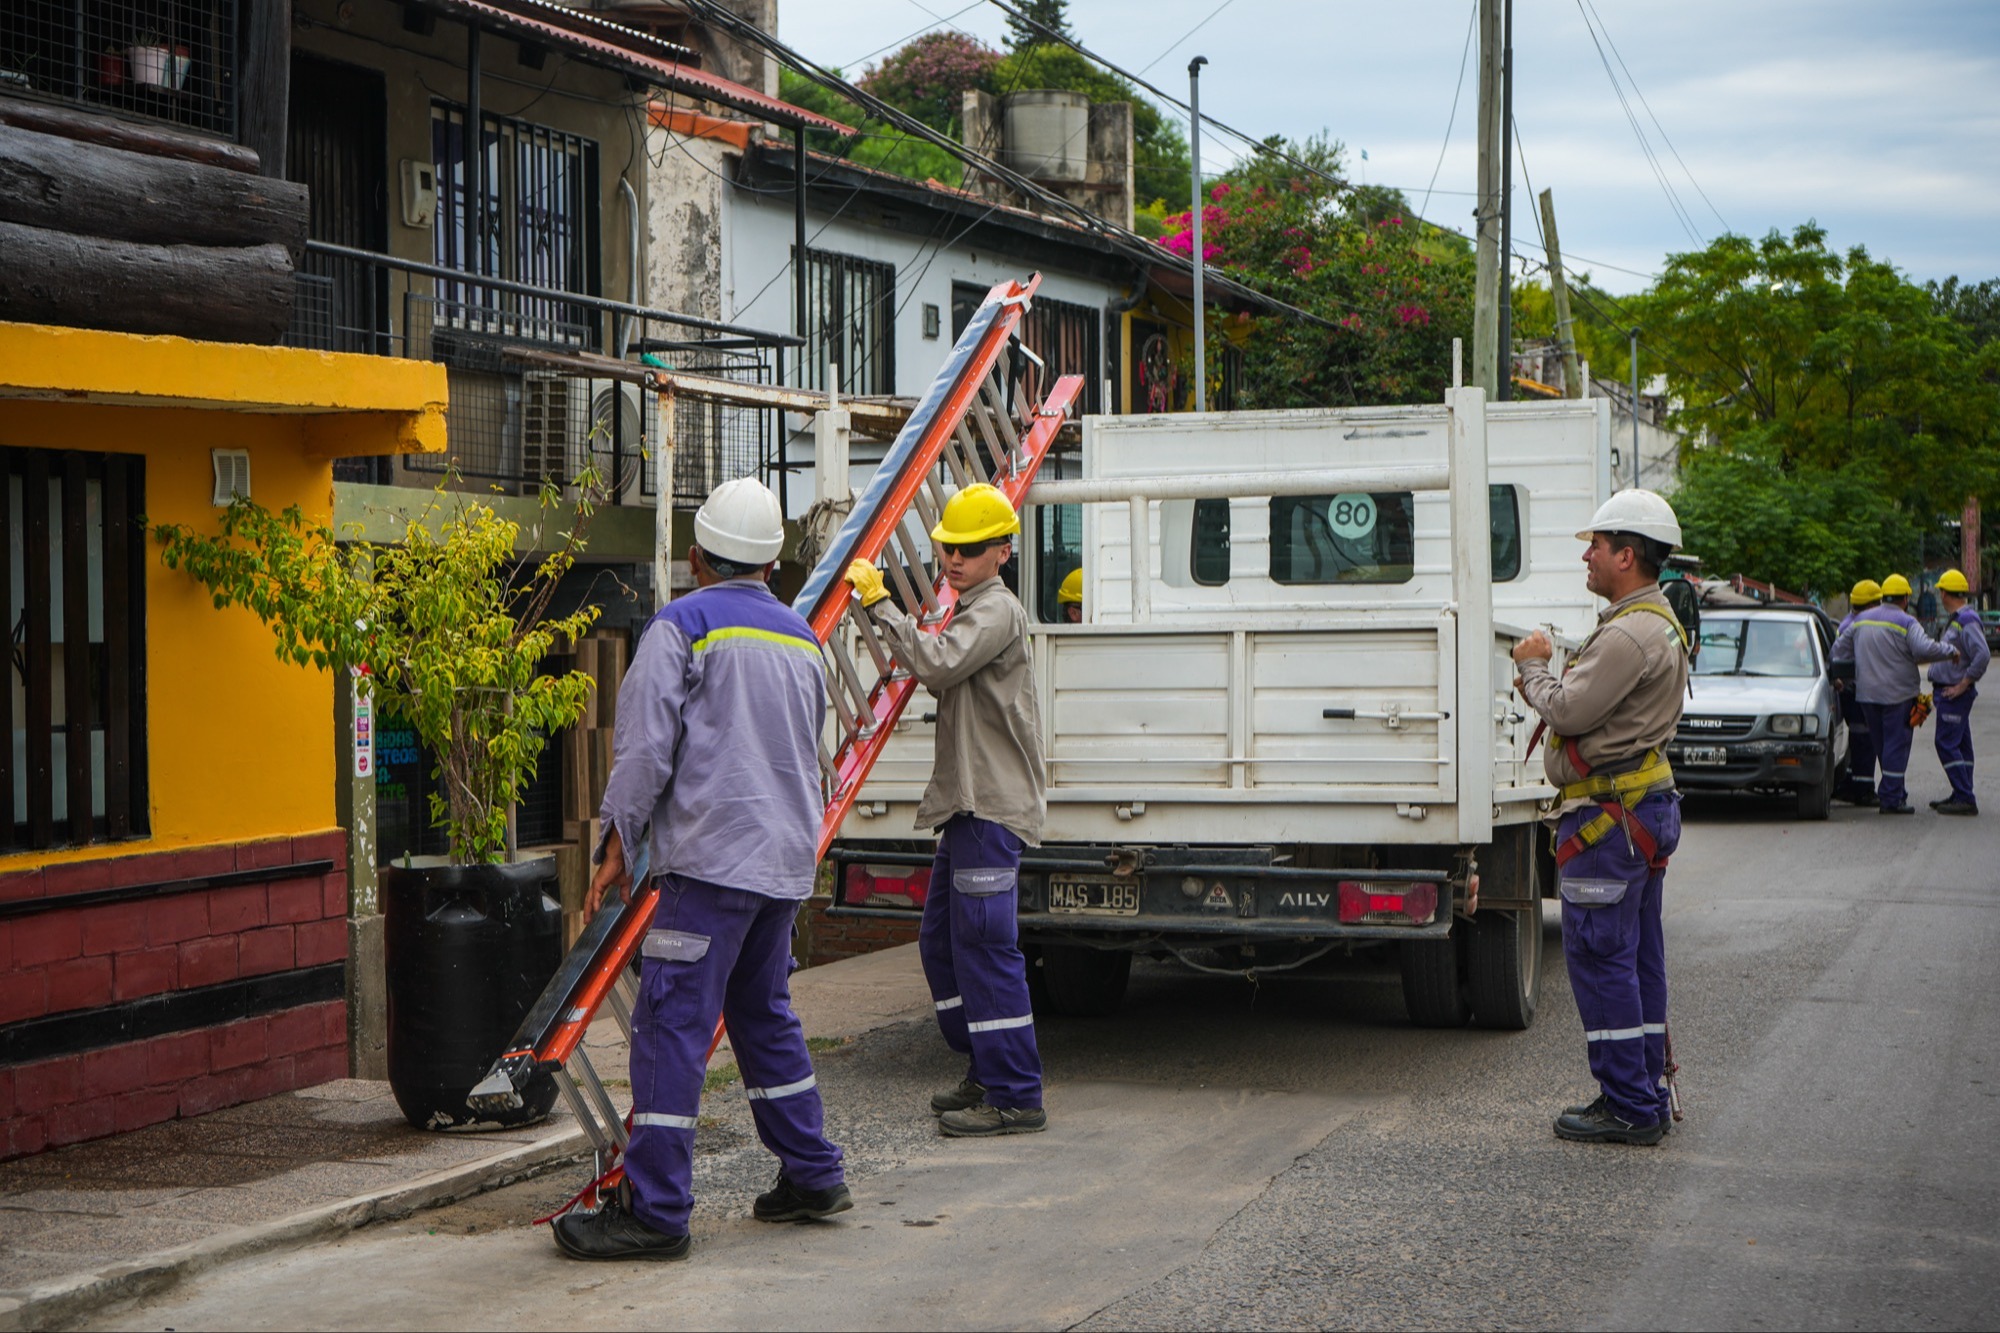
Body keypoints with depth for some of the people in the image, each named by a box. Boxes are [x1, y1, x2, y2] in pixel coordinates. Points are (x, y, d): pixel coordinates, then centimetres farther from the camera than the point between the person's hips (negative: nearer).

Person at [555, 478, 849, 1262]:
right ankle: (812, 1176, 24)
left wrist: (616, 847, -5)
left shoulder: (682, 626, -5)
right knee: (764, 1014, 20)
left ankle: (654, 1211, -9)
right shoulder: (802, 639, 16)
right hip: (787, 859, 8)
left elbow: (645, 747, -11)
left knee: (671, 1023, -7)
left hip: (713, 858, -8)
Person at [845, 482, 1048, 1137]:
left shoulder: (998, 610, -10)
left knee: (984, 945, -11)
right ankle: (986, 1072, 23)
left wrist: (880, 604, -20)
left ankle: (1015, 1097, -8)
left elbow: (937, 664, -26)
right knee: (942, 940, 14)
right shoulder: (971, 611, 22)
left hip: (993, 808, -11)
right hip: (967, 805, 11)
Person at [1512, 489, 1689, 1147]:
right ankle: (1648, 1094, 21)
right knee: (1639, 957, 14)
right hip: (1646, 802, 11)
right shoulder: (1657, 623, 16)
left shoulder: (1631, 634, -20)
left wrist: (1534, 667, -4)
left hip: (1611, 816, -11)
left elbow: (1569, 711, -21)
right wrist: (1546, 681, 6)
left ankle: (1628, 1107, -2)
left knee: (1600, 957, -6)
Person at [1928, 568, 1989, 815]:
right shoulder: (1955, 620, 14)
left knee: (1947, 744, -11)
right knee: (1960, 745, 13)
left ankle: (1965, 799, -12)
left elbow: (1983, 655, -27)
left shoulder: (1967, 621, -17)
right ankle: (1962, 796, 20)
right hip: (1948, 691, 10)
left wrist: (1962, 685, -22)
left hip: (1955, 694, -10)